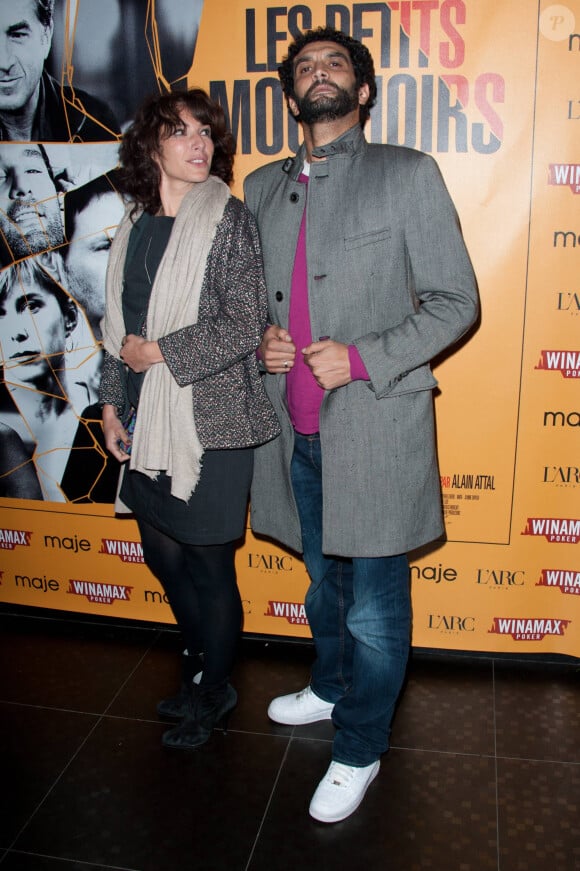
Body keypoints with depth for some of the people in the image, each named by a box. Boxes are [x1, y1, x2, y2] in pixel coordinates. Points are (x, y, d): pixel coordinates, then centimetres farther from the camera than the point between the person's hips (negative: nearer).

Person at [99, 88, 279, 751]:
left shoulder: (229, 219, -7)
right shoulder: (136, 226, 10)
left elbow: (244, 324, -14)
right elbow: (119, 324, 14)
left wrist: (159, 353, -13)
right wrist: (113, 403, 12)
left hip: (210, 420, -6)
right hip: (147, 421, 6)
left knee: (208, 563, 5)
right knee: (163, 552, 16)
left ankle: (214, 693, 29)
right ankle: (199, 666, 40)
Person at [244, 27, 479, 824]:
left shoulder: (408, 174, -2)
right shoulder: (262, 187, 13)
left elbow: (455, 301, -5)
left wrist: (361, 359, -16)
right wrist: (261, 341, -2)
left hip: (375, 429, -5)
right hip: (296, 432, 5)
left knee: (373, 607, 5)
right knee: (323, 583, 23)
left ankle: (360, 751, 26)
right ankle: (330, 690, 48)